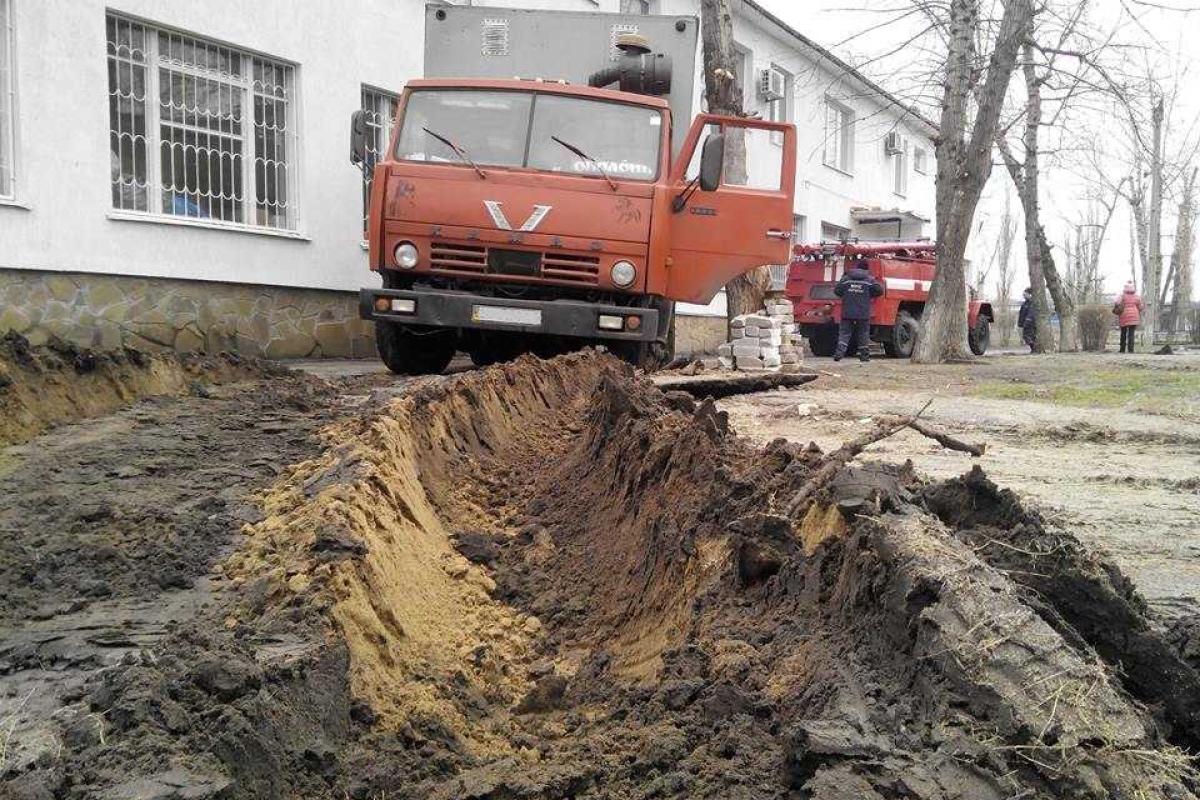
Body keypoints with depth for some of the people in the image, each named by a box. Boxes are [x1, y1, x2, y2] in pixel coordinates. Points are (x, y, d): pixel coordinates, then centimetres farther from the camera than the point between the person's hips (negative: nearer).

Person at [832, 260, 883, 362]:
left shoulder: (846, 278, 5)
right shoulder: (869, 279, 1)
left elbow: (837, 290, 2)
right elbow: (879, 290, -5)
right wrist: (869, 295, 13)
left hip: (847, 312, 1)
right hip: (863, 313, -1)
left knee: (844, 333, 2)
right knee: (863, 334, 9)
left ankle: (839, 353, -12)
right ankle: (864, 355, 10)